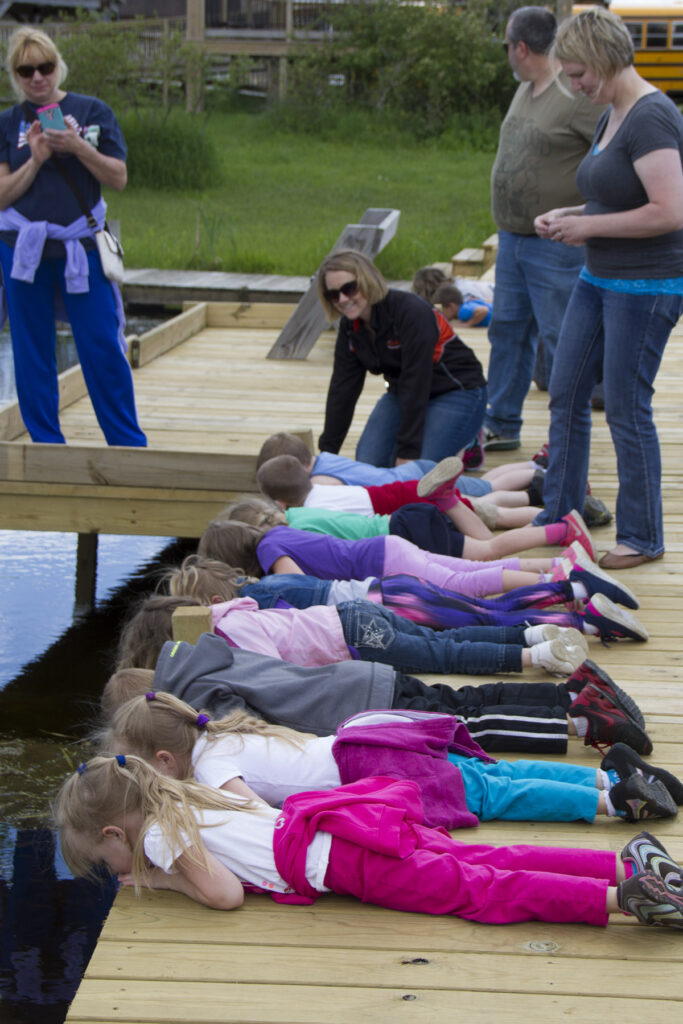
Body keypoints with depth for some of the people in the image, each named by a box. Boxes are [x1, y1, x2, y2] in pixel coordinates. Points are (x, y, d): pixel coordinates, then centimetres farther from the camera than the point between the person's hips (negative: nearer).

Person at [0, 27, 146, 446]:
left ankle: (130, 445, 8)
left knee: (103, 348, -2)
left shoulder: (92, 111, 4)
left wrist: (78, 147, -14)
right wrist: (36, 159, -14)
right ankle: (47, 447, 15)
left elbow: (118, 178, 1)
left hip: (82, 246, -1)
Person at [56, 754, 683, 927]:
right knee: (486, 863, 5)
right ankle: (625, 863, -1)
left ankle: (620, 897, -21)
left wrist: (164, 880, 3)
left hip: (347, 857, -8)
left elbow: (226, 893, -12)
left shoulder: (159, 837, -4)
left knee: (485, 892, -12)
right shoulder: (184, 800, 21)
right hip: (358, 822, 8)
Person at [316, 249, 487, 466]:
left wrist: (407, 453, -30)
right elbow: (342, 389, -1)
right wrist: (327, 452, -4)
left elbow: (415, 385, -29)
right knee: (368, 462, -12)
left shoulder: (411, 312, -27)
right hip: (402, 394, 7)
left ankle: (467, 446, 5)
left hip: (456, 393, -7)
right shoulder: (350, 327, -4)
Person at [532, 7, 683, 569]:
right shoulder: (611, 116, 11)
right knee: (566, 394, 12)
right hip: (600, 279, 10)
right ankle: (558, 516, 24)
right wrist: (570, 216, 8)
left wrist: (588, 226, -18)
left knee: (627, 409, -1)